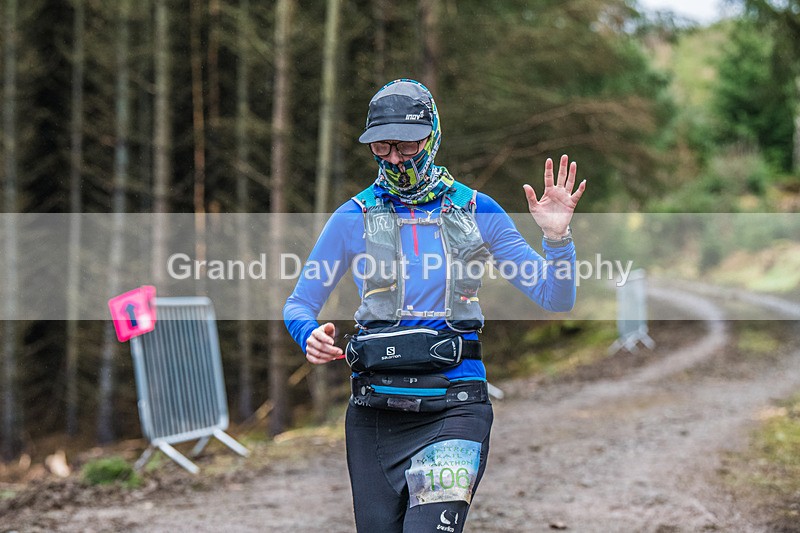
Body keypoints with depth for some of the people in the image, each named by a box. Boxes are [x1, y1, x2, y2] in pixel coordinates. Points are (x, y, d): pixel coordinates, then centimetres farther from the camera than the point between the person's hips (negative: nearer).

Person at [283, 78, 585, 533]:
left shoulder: (476, 211, 4)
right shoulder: (354, 218, 4)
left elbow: (556, 299, 4)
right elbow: (299, 303, 10)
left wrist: (557, 236, -13)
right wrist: (311, 335, -12)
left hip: (453, 407, -2)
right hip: (374, 411, 2)